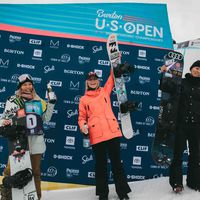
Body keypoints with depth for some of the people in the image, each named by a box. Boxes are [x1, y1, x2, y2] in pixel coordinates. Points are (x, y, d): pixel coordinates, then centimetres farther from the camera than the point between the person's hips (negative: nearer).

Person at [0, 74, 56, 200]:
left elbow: (46, 119, 11)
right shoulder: (13, 100, 2)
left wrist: (51, 103, 3)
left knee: (36, 170, 13)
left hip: (36, 140, 3)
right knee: (11, 168, -6)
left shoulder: (39, 102, 12)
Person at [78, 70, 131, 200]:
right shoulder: (83, 99, 10)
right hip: (96, 136, 0)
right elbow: (82, 117, 11)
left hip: (113, 132, 1)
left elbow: (113, 78, 11)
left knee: (116, 162, 9)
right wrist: (83, 125, -8)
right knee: (101, 164, 10)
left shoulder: (105, 91, 14)